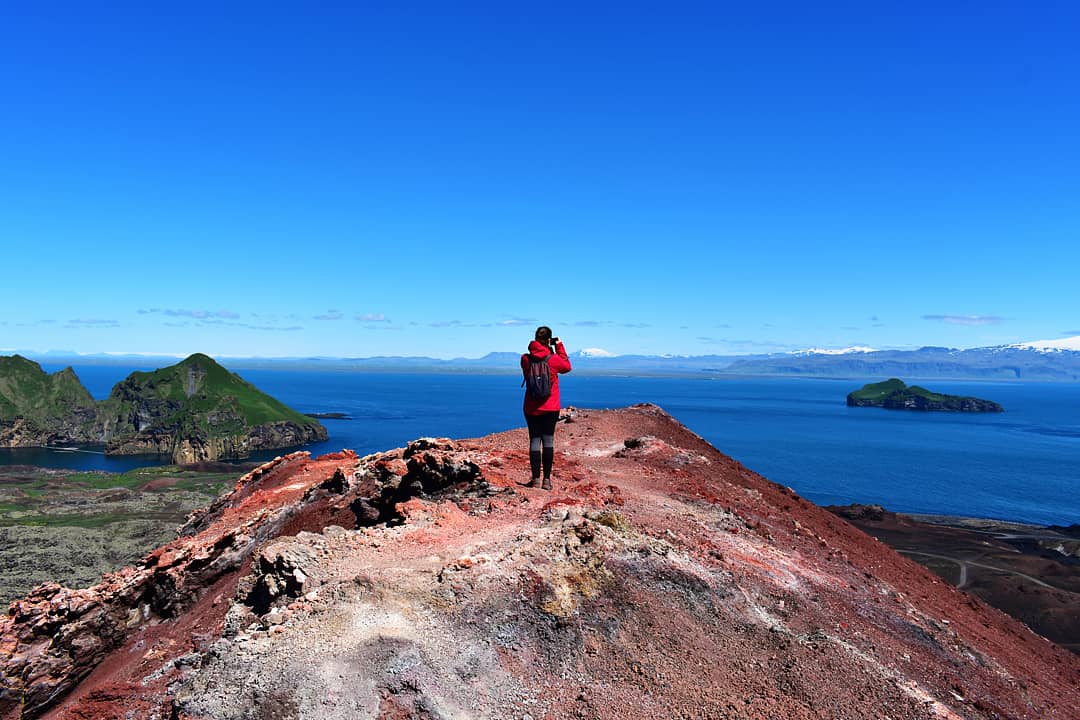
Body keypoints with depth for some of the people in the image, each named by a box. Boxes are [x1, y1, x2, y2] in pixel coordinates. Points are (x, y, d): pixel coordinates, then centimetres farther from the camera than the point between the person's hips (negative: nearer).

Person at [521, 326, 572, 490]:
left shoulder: (525, 359, -6)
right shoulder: (553, 359, -11)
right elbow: (567, 367, 9)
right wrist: (559, 346, 12)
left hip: (531, 408, 1)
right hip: (550, 408, -1)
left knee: (534, 440, 6)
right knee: (548, 441, 3)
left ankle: (536, 479, 5)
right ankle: (547, 479, 4)